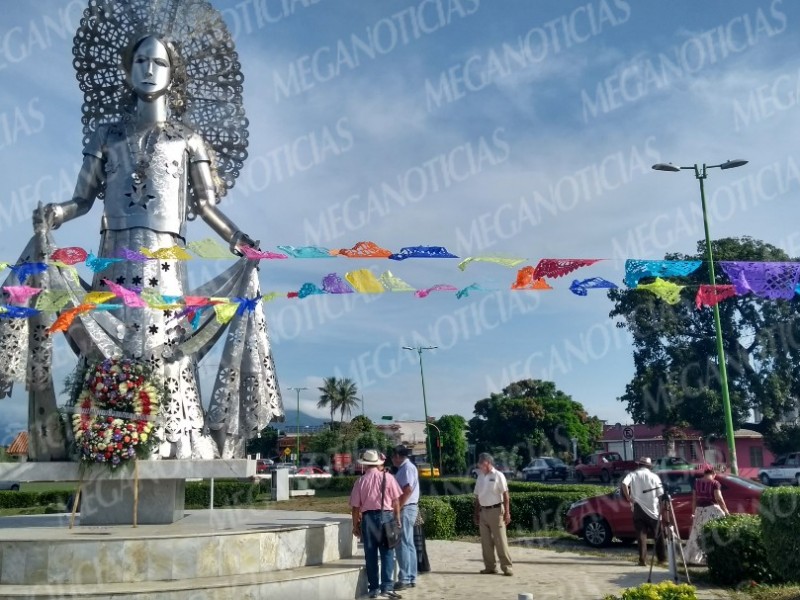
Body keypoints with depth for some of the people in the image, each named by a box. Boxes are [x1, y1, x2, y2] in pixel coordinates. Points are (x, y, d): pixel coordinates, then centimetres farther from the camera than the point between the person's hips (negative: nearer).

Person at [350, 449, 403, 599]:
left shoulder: (360, 481, -2)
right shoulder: (388, 477, -2)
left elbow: (355, 506, 0)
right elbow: (396, 501, -1)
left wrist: (355, 525, 10)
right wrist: (397, 519, 9)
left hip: (367, 518, 1)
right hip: (386, 516, -1)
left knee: (370, 554, 9)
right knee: (387, 554, 5)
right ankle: (387, 587, -1)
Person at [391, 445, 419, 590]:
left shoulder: (407, 467, -13)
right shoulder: (405, 468, 17)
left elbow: (408, 489, -23)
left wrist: (397, 508, -20)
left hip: (406, 509, -10)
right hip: (406, 509, 10)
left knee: (403, 544, -8)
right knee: (408, 544, 12)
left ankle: (404, 579, -6)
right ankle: (411, 578, 17)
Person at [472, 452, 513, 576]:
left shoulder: (498, 476, -7)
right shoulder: (480, 477, 10)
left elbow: (505, 495, -7)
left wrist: (507, 513, -13)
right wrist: (476, 514, 12)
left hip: (495, 510, -6)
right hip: (483, 511, 6)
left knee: (500, 541, -5)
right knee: (486, 541, 6)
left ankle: (507, 567, 2)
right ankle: (490, 567, 14)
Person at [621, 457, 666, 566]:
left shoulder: (633, 475, 3)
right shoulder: (654, 476, 3)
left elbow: (624, 484, -18)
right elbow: (660, 495, -1)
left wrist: (629, 499, -9)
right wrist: (661, 511, 4)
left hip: (639, 509, 0)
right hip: (653, 510, 1)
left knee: (641, 534, 2)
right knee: (658, 535, 16)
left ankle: (642, 560, -5)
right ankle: (662, 557, 24)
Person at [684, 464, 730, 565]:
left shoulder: (697, 482, 8)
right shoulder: (715, 483, -6)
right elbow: (719, 499, -14)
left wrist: (693, 512, 18)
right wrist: (726, 512, -9)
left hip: (700, 511, 5)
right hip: (712, 510, -5)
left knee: (698, 535, 12)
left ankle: (694, 558, 15)